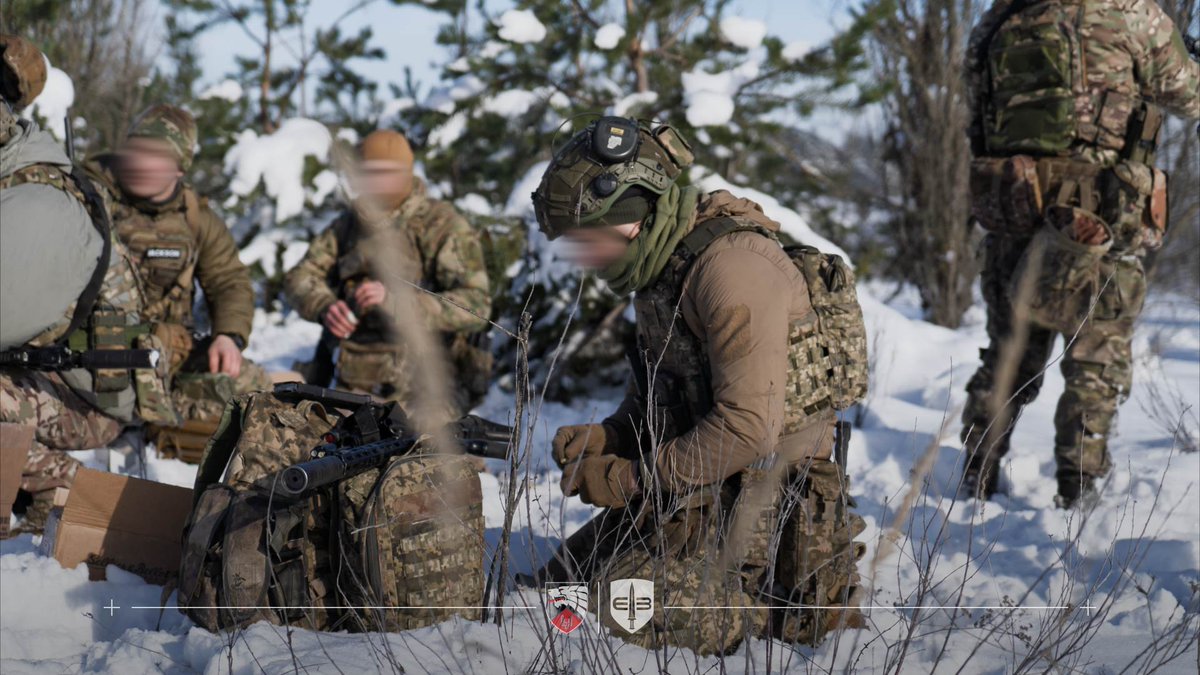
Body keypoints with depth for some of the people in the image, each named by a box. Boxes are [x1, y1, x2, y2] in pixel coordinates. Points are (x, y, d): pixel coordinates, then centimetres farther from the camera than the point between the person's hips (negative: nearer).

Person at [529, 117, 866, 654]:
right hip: (690, 493, 10)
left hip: (759, 502, -10)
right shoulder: (661, 269, 10)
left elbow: (750, 428, -25)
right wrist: (599, 441, 1)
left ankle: (790, 599, -4)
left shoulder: (731, 267, -21)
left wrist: (631, 478, -17)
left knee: (617, 621, -20)